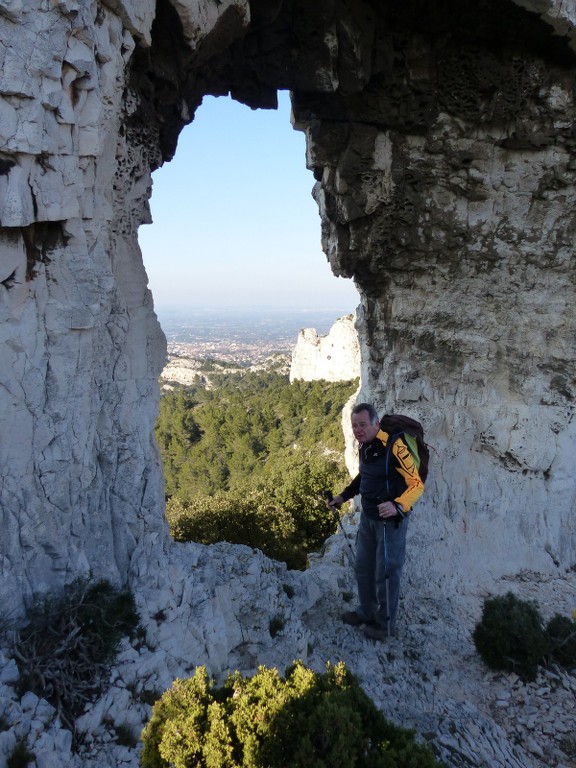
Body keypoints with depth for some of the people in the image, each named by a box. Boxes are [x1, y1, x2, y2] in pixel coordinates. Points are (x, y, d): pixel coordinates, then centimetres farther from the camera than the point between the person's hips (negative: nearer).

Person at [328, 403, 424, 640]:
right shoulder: (364, 446, 2)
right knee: (363, 568, 19)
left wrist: (397, 506, -39)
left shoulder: (394, 447, -25)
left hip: (391, 520, -8)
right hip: (368, 517, 8)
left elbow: (417, 484, -24)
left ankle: (386, 624, 27)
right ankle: (366, 613, 41)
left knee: (386, 573, 6)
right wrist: (343, 496, 17)